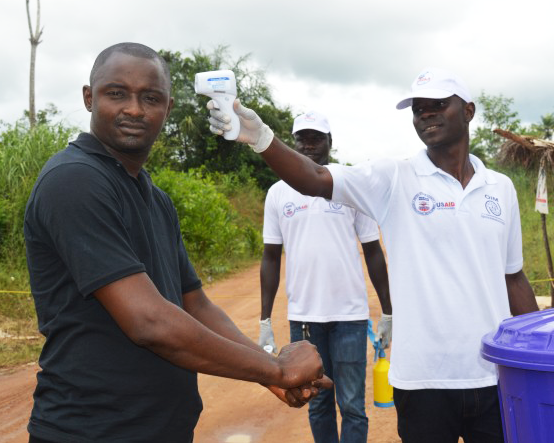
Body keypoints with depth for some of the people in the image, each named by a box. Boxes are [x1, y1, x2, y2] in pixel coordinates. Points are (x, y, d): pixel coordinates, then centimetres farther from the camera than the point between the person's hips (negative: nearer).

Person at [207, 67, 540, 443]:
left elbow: (513, 278, 13)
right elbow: (315, 180, -18)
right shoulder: (394, 180, -3)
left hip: (496, 378, 3)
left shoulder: (501, 188, 7)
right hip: (424, 380, -2)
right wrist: (261, 138, -35)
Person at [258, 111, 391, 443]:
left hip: (350, 316, -1)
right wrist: (265, 321, 5)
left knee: (352, 407, 3)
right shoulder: (278, 193, 5)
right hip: (302, 318, 2)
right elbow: (271, 258, 8)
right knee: (318, 404, 13)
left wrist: (388, 312, 5)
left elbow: (373, 252, 5)